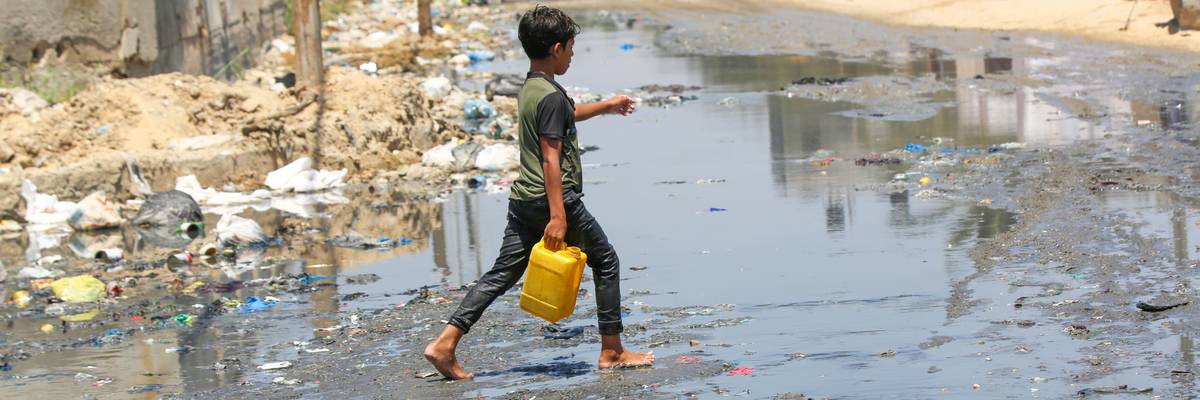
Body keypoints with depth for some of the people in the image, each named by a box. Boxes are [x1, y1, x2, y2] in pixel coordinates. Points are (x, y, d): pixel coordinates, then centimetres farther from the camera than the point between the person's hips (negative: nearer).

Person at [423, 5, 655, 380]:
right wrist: (558, 217, -23)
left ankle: (445, 343, -4)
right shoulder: (551, 95, -15)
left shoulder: (530, 88, 14)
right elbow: (551, 159, -21)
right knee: (605, 262, 7)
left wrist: (606, 106, 48)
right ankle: (612, 352, 11)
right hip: (555, 199, -9)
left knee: (502, 273, 7)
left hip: (522, 201, 9)